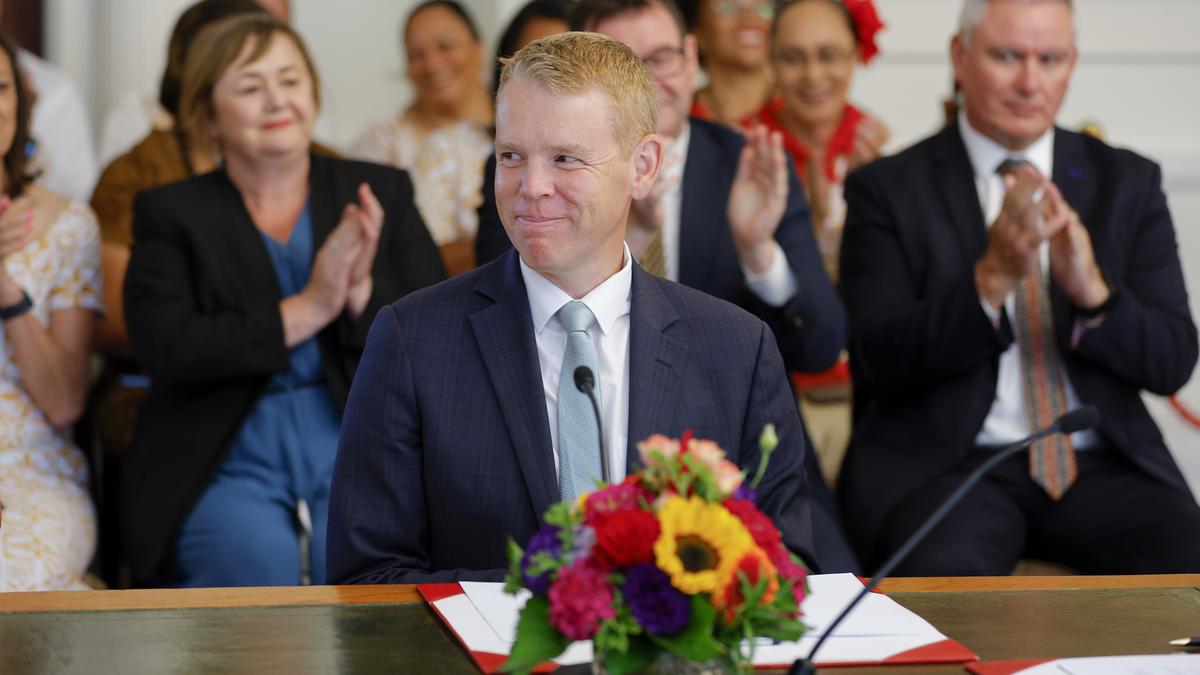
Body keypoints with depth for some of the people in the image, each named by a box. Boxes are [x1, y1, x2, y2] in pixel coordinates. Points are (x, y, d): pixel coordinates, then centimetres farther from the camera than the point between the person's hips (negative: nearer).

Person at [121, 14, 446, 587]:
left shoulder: (382, 192, 14)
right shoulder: (171, 215, 9)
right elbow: (165, 351, -7)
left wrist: (362, 293, -12)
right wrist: (307, 309, -12)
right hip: (229, 467, -1)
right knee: (257, 563, -30)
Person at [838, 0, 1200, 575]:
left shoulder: (1128, 182, 11)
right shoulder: (886, 189, 3)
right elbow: (878, 360, -7)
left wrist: (1093, 290, -16)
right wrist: (991, 279, -22)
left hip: (1102, 463, 3)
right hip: (941, 463, -3)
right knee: (945, 572, -35)